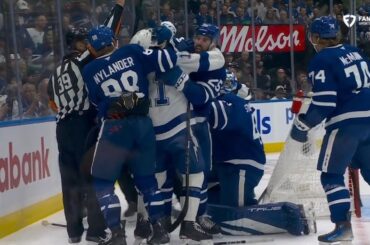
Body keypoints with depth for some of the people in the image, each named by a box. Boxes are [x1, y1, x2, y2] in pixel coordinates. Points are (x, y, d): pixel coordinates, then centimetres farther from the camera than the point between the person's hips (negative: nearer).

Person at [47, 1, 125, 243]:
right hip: (84, 126, -8)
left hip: (64, 129, 8)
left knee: (71, 179, 9)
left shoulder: (57, 73, 19)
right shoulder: (83, 61, -4)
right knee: (93, 177, -4)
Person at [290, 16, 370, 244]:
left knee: (331, 174, 0)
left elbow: (324, 103, -14)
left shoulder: (322, 60, -8)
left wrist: (302, 125, -6)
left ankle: (343, 225, -7)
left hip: (346, 122, -7)